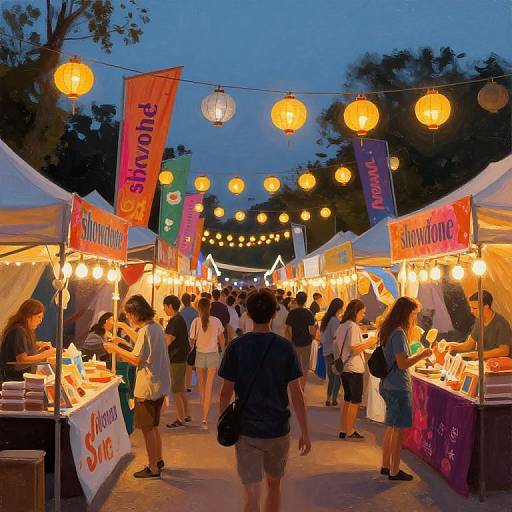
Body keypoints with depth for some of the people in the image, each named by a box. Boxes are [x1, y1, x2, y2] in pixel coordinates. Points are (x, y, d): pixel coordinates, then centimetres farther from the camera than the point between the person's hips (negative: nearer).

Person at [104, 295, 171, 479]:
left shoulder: (145, 331, -19)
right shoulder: (157, 327, 10)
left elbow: (137, 360, -18)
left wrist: (115, 349, -11)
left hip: (147, 388, -9)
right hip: (159, 385, 9)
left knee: (148, 429, 1)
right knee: (153, 427, 21)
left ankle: (153, 468, 9)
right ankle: (158, 460, 33)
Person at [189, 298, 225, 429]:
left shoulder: (196, 321, -9)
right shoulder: (216, 321, -5)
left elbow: (192, 340, -6)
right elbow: (222, 339, 7)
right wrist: (223, 352, 24)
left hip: (200, 355, 0)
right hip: (213, 355, 0)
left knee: (201, 386, 18)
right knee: (209, 387, 2)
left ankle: (204, 414, 28)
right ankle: (205, 418, -5)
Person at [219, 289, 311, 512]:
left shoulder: (236, 347, -8)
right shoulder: (285, 348, -7)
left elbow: (226, 392, -4)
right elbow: (296, 393, -6)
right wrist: (305, 433, 1)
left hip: (247, 430, -1)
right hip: (279, 429, 1)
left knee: (252, 494, 0)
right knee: (274, 485, 22)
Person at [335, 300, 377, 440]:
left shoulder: (342, 326, 10)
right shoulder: (353, 326, -17)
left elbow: (336, 345, 18)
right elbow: (354, 349, -23)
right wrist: (369, 343, -11)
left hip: (344, 368, 9)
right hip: (354, 369, -9)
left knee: (347, 400, 16)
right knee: (355, 402, 1)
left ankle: (342, 431, 20)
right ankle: (350, 432, 6)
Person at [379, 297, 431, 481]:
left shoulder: (388, 331, 11)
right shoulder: (399, 333, -19)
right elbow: (403, 364, -23)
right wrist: (422, 355, -13)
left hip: (388, 385, 10)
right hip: (399, 388, -10)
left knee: (391, 428, 19)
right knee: (397, 430, 1)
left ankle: (386, 466, 29)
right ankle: (394, 471, 9)